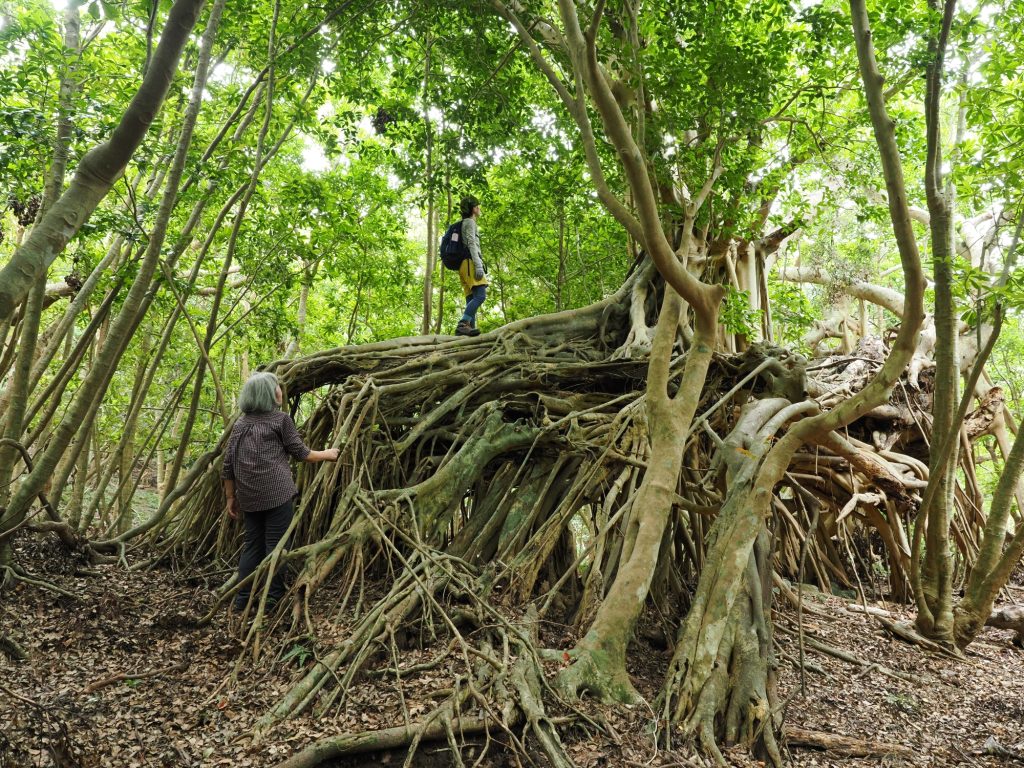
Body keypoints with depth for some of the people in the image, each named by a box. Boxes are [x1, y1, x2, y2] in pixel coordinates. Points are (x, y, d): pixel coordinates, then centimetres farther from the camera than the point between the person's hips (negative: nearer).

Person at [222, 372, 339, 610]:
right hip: (276, 492, -6)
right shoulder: (281, 419, -1)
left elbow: (228, 465, 13)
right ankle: (274, 598, 5)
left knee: (252, 544, 14)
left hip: (249, 496, 6)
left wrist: (230, 497, 19)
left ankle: (242, 599, 17)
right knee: (275, 544, 1)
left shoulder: (240, 424, 14)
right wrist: (327, 454, 18)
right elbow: (300, 453, 3)